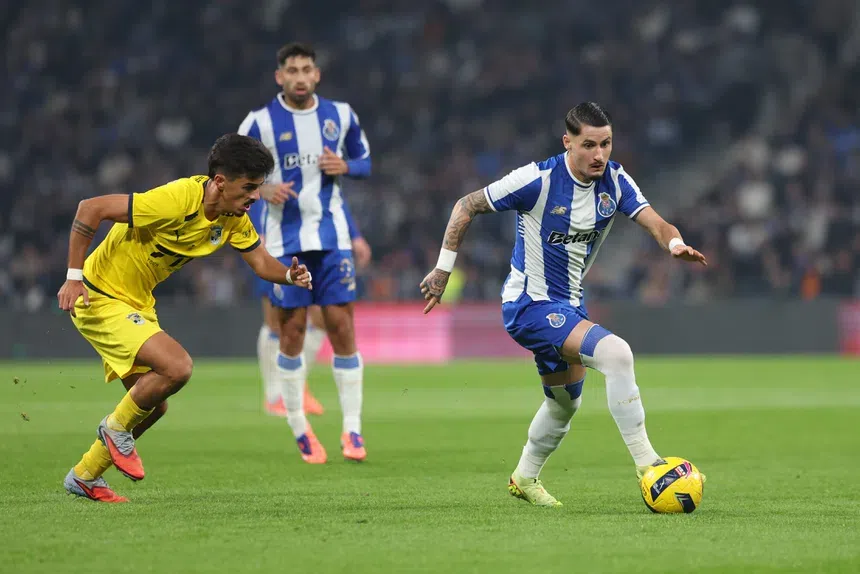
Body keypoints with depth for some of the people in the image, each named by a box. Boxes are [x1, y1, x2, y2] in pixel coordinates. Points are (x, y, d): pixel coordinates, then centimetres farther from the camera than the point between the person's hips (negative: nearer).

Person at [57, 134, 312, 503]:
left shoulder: (233, 218, -4)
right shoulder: (178, 200, -30)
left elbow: (259, 260, 6)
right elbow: (90, 209, -29)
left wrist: (290, 275, -17)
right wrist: (74, 277, -28)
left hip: (138, 304, 9)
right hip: (99, 297, -9)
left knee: (154, 405, 12)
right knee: (177, 366, -25)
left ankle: (84, 477, 29)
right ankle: (117, 428, 1)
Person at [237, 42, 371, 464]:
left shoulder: (340, 115, 3)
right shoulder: (260, 123, -4)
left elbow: (364, 160, 14)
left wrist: (345, 166, -9)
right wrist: (263, 189, -18)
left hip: (332, 237, 1)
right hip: (285, 241, -1)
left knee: (341, 326, -5)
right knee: (292, 331, 0)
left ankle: (352, 429, -1)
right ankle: (298, 427, 15)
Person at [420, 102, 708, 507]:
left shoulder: (615, 181, -5)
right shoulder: (539, 180, -21)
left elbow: (655, 223, -15)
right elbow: (467, 206, -11)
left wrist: (675, 243, -38)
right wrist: (443, 269, -11)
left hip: (569, 305, 8)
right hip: (529, 305, -8)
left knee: (565, 402, 25)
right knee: (616, 353, -27)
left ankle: (524, 479, 48)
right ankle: (645, 463, -24)